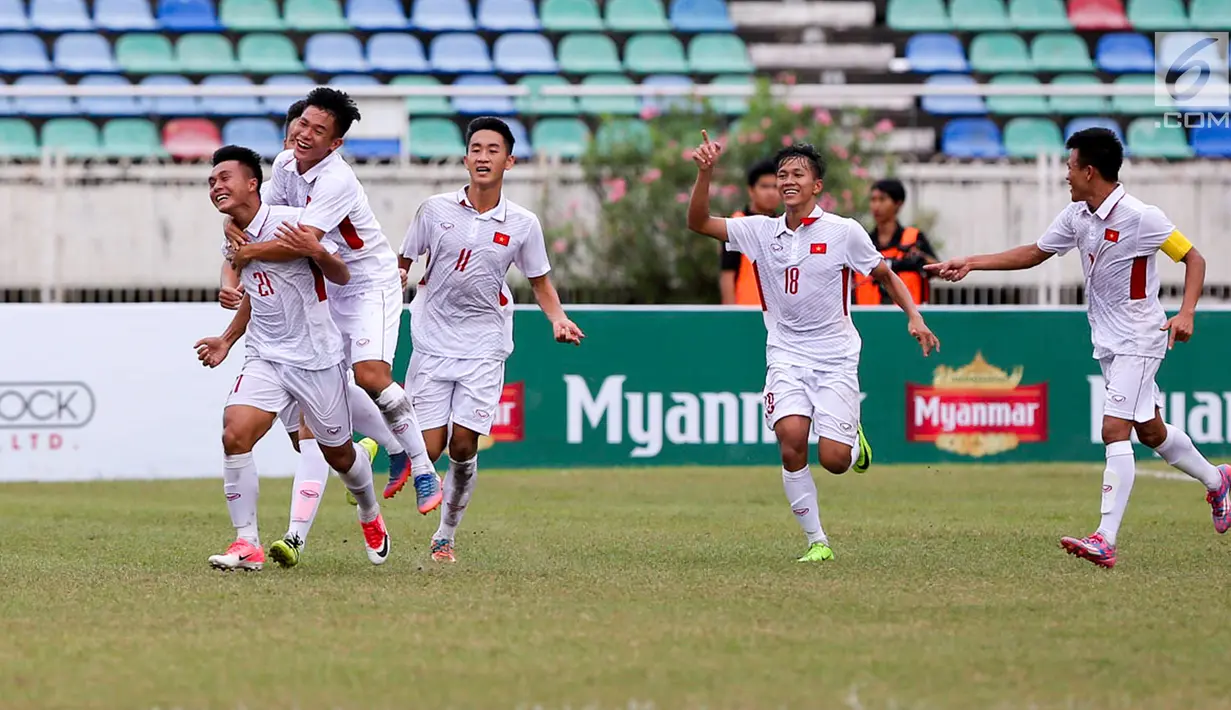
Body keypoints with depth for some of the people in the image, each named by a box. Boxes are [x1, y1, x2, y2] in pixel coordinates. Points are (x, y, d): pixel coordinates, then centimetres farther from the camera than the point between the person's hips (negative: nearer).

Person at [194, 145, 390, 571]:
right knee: (234, 435, -20)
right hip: (265, 357, 5)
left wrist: (318, 253, -31)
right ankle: (247, 544, -14)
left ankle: (371, 516, 43)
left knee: (338, 454, 11)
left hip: (316, 356, -5)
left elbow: (341, 277, -11)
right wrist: (227, 340, 21)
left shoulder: (291, 222, -15)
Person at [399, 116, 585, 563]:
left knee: (463, 446, -8)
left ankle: (446, 535, 10)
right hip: (432, 340, 0)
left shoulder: (523, 224, -1)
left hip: (484, 346, 0)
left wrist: (559, 319, -3)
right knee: (429, 448, -8)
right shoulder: (436, 209, -3)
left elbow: (539, 280, 13)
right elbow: (401, 264, 8)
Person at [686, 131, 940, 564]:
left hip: (835, 357, -2)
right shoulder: (761, 231, 3)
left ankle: (855, 442, 27)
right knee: (791, 439, -22)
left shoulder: (844, 232, -4)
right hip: (786, 357, 2)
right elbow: (699, 223, -2)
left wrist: (914, 317, -6)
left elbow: (886, 276, 8)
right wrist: (705, 173, -17)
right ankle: (816, 541, -10)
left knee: (834, 459, -12)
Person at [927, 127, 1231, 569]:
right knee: (1150, 431, 18)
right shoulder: (1076, 216, 3)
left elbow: (1193, 258, -13)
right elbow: (1034, 254, 15)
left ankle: (1106, 540, -23)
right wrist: (970, 264, 11)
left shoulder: (1141, 218, -19)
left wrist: (1185, 313, -26)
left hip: (1139, 339, -8)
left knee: (1114, 430, -17)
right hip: (1106, 340, 8)